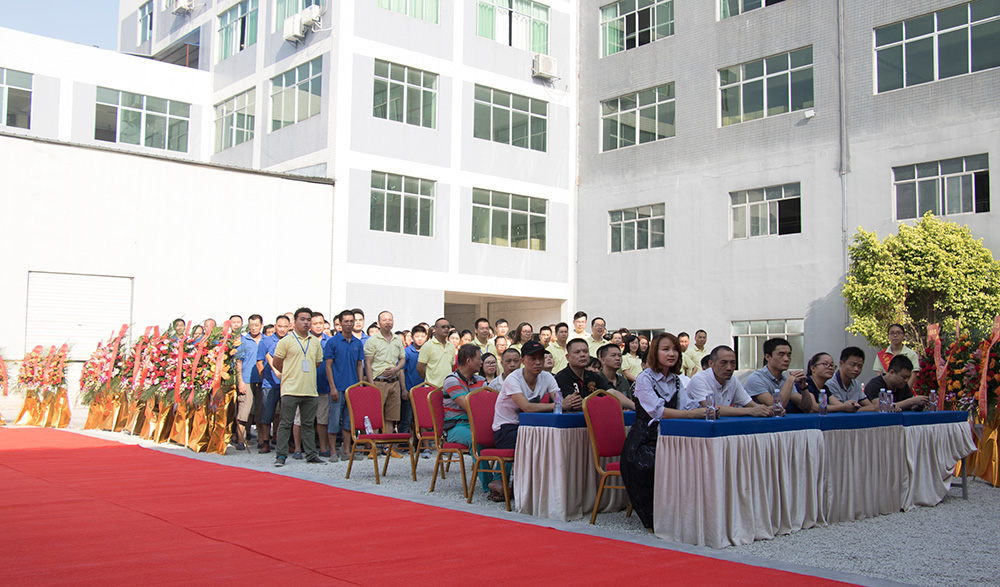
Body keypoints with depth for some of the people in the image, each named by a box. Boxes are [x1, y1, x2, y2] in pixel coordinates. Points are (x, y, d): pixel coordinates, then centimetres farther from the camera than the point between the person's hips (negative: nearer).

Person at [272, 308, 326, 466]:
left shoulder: (315, 342, 12)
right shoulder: (286, 341, -1)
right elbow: (276, 362, 3)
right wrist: (289, 373, 10)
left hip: (310, 390, 4)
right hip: (290, 389, -4)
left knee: (309, 424, 9)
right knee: (286, 423, -2)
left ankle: (311, 455, 14)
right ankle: (281, 455, 4)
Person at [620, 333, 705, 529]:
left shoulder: (676, 380, 14)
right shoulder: (644, 379, -6)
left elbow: (684, 409, 3)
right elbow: (657, 411, -20)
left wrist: (702, 410, -20)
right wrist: (693, 414, -29)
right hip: (642, 444, -5)